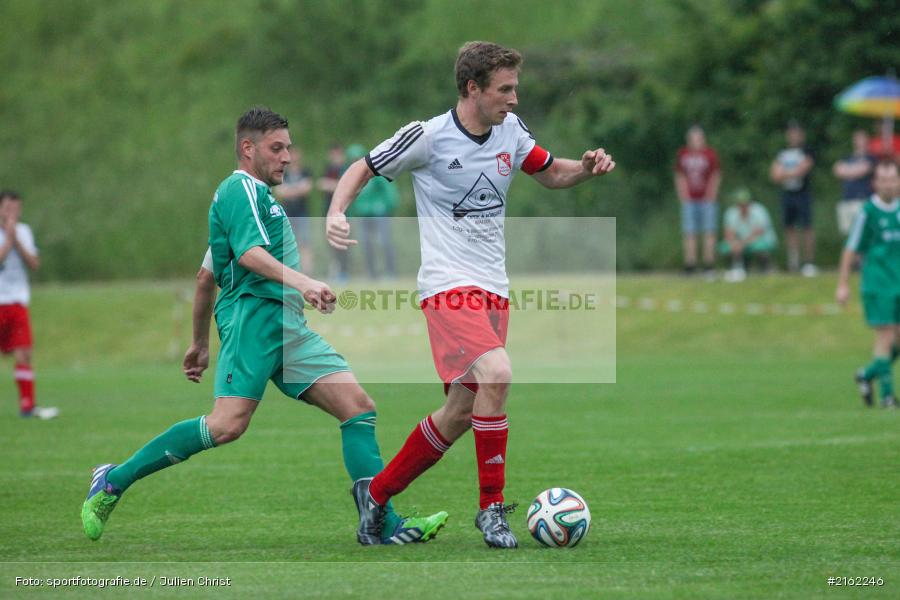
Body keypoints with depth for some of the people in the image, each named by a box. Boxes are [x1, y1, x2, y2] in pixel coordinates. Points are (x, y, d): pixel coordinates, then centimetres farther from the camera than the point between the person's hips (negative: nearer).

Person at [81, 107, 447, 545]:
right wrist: (302, 282, -33)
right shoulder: (241, 189, -2)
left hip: (288, 328, 10)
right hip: (256, 313, -10)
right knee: (228, 424, -21)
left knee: (359, 407, -3)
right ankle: (114, 481, -9)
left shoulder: (253, 194, 29)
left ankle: (383, 524, -10)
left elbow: (206, 277, 32)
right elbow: (250, 252, -20)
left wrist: (200, 344, 35)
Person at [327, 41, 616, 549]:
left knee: (461, 413, 9)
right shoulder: (428, 137, -10)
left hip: (494, 289, 7)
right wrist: (336, 213, -17)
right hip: (449, 284, -7)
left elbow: (550, 173, 21)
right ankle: (492, 506, -16)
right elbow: (364, 169, 0)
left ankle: (376, 492, 27)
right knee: (495, 374, -28)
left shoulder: (510, 130, 6)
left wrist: (587, 168, 0)